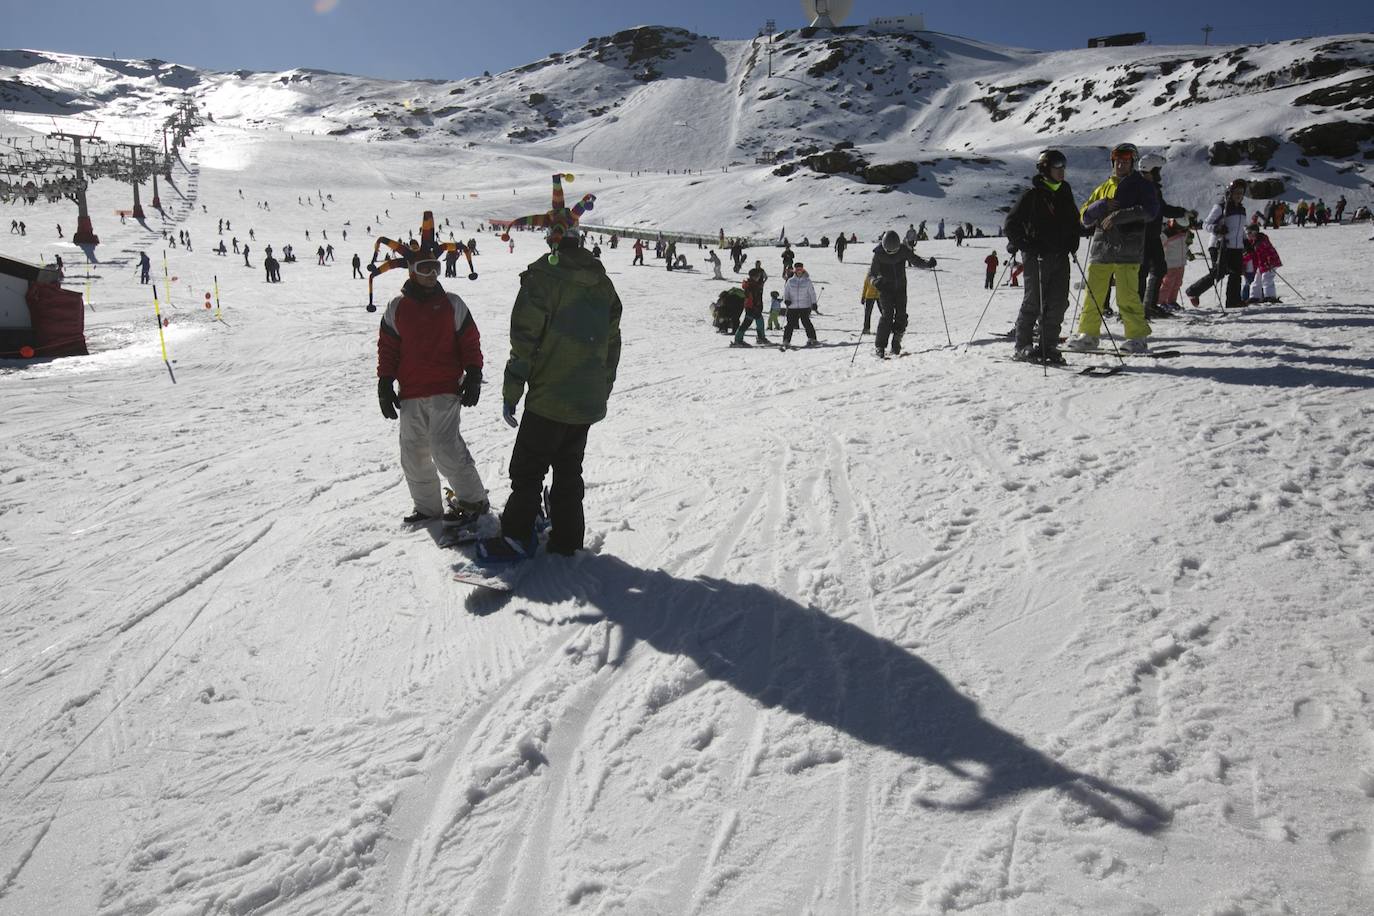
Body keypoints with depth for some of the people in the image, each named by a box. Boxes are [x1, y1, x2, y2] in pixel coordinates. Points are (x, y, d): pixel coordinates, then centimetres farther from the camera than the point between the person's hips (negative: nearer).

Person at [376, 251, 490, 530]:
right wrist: (385, 385, 5)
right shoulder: (396, 308, 7)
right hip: (410, 395, 4)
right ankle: (427, 506, 22)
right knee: (414, 453, 8)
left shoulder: (452, 304, 3)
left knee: (445, 447, -15)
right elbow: (387, 349, 10)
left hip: (446, 390, -4)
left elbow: (470, 341, 6)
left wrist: (473, 376, -2)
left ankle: (472, 500, 0)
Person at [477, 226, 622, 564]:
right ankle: (566, 539, 22)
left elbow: (525, 339, -15)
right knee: (569, 470, 17)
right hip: (588, 400, 6)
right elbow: (612, 343, 13)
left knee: (527, 471, 5)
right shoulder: (603, 283, 7)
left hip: (549, 398, -6)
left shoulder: (543, 276, -13)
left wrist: (511, 393, -8)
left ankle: (517, 538, 10)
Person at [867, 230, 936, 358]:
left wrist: (928, 263, -21)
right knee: (887, 315, -15)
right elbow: (871, 272, -10)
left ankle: (896, 343, 16)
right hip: (885, 288, -3)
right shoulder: (878, 254, -13)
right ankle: (880, 347, -13)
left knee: (901, 316, -3)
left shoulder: (903, 250, -8)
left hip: (900, 287, 3)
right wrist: (875, 281, -32)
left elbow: (916, 260, -2)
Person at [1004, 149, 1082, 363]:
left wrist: (1073, 242, 14)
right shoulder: (1032, 194, -4)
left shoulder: (1065, 193, 15)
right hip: (1037, 256, -6)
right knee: (1033, 301, -6)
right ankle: (1023, 346, 2)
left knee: (1058, 303, 2)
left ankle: (1049, 346, 9)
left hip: (1061, 256, 6)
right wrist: (1018, 243, -10)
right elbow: (1012, 221, -3)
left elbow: (1074, 222, 27)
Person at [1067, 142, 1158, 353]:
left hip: (1127, 250, -5)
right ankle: (1088, 334, 14)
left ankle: (1137, 337, -2)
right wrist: (1103, 205, -5)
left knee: (1127, 296, -10)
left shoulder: (1141, 184, 7)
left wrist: (1118, 215, -18)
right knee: (1093, 294, 4)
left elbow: (1151, 210, -10)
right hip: (1101, 248, 5)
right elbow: (1085, 217, 14)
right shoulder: (1103, 188, 21)